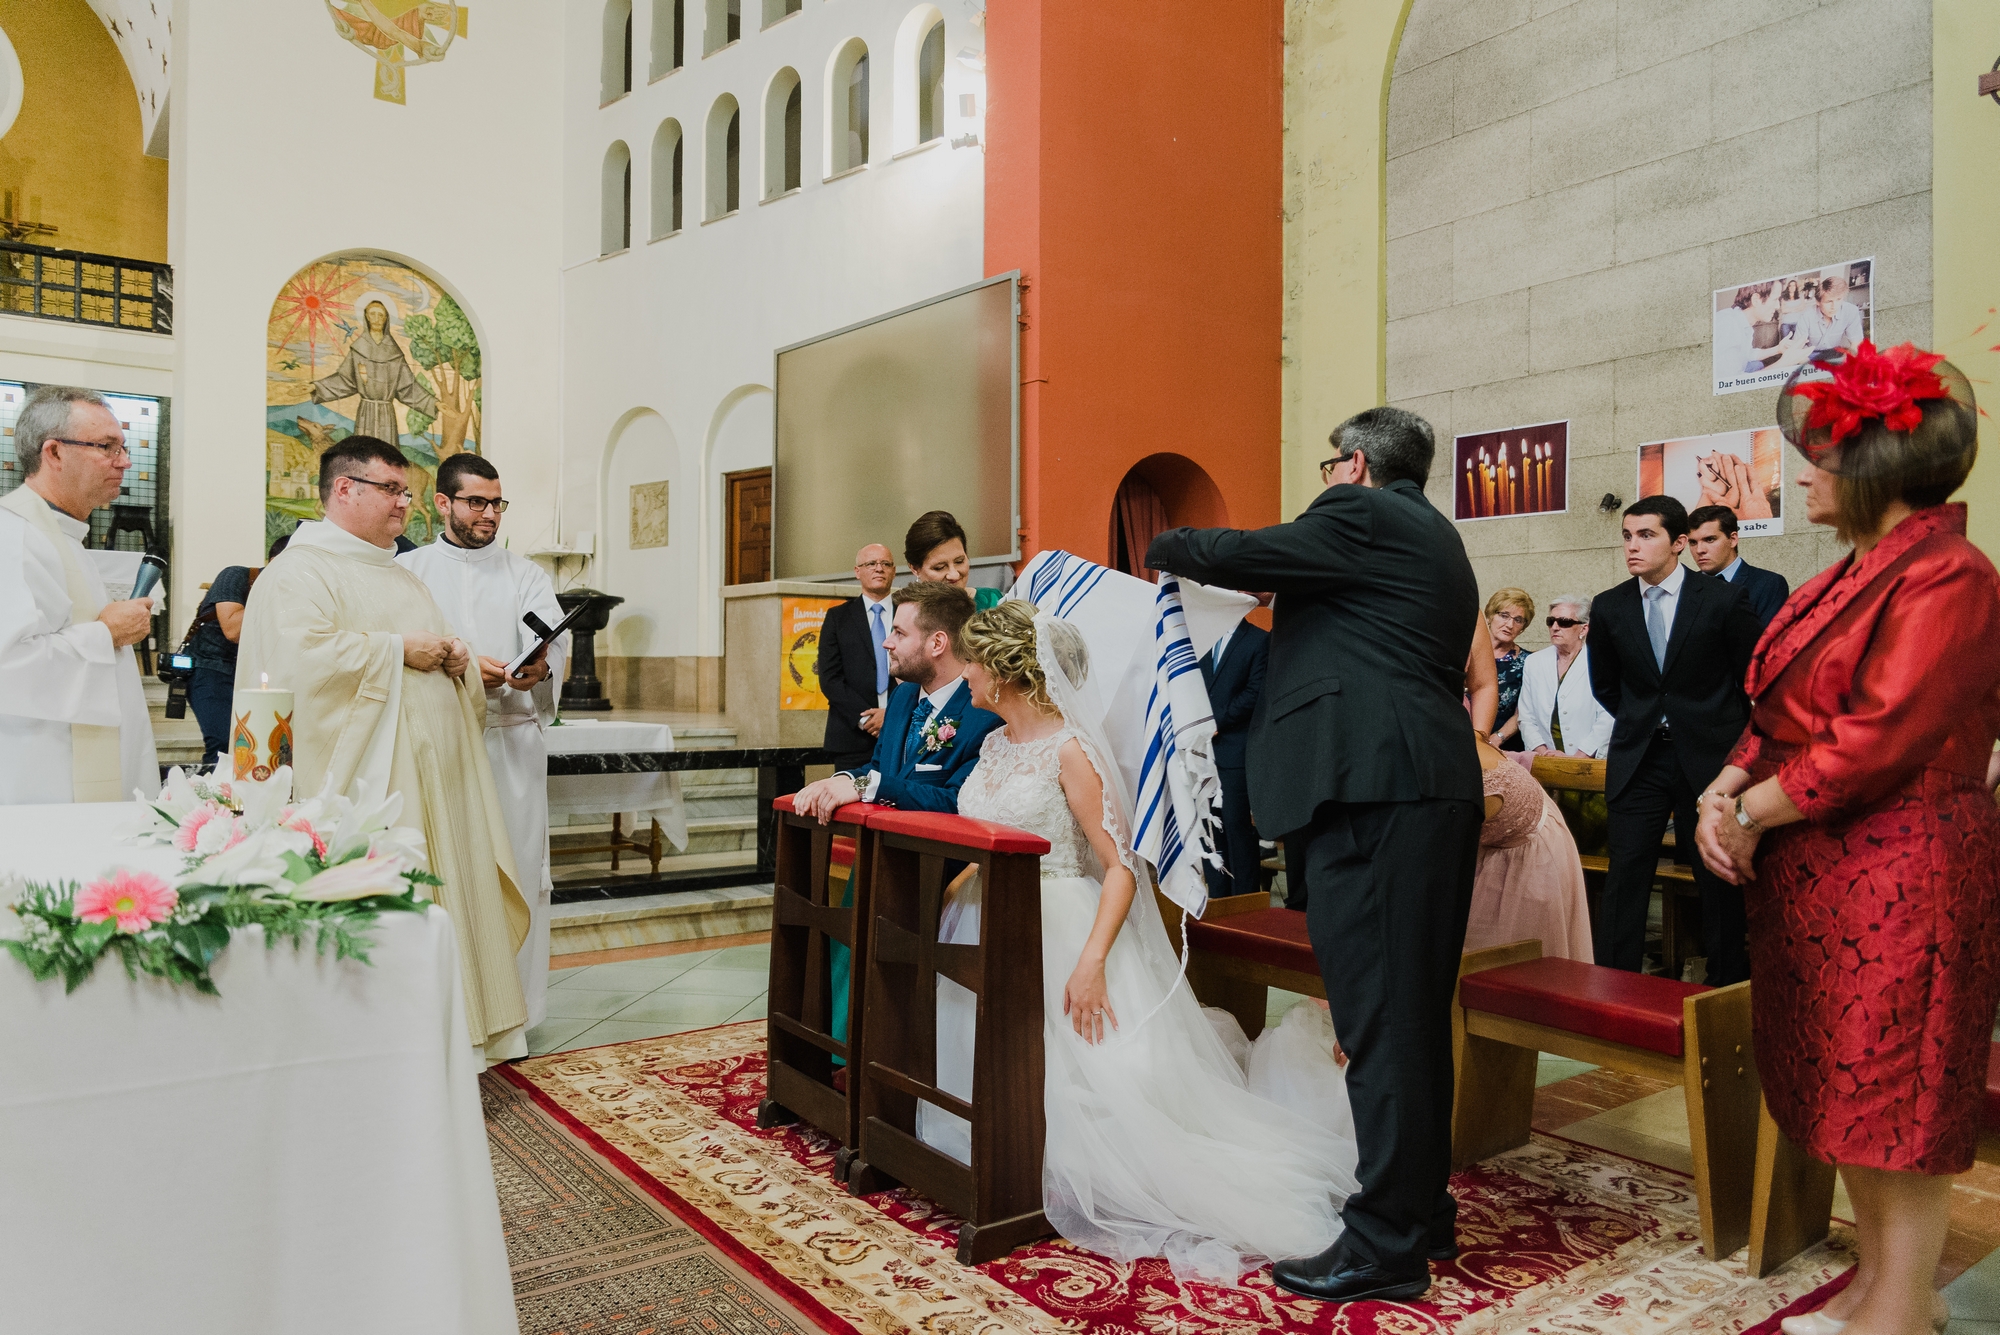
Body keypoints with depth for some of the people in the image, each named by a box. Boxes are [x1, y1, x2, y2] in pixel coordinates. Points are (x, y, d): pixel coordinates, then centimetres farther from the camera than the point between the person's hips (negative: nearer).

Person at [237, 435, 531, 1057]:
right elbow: (302, 656, -21)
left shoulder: (400, 576, 23)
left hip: (435, 773, 8)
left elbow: (432, 649, 29)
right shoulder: (301, 569, -4)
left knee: (441, 899, 8)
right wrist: (399, 652, -15)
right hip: (371, 777, -8)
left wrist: (453, 658, 5)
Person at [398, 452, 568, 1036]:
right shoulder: (408, 570, 11)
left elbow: (554, 635, -4)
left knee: (514, 867, 0)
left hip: (511, 741, 1)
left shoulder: (525, 574, 13)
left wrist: (539, 668, -26)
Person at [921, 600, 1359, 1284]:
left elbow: (1122, 868, -15)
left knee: (1085, 1079, -18)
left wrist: (1092, 962, -28)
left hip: (1059, 932, -8)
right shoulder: (994, 745, 13)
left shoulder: (1070, 750, -12)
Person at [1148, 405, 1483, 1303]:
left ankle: (1386, 1244, 3)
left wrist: (1164, 548, 14)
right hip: (1438, 789, 10)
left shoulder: (1360, 515, -3)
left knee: (1378, 1017, -5)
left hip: (1375, 791, -10)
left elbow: (1233, 555, -6)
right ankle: (1423, 1210, 26)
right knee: (1416, 1013, 15)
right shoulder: (1437, 540, 25)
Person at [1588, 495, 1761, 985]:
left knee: (1720, 881, 5)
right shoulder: (1609, 607, 3)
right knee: (1624, 879, -2)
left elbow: (1751, 678, 4)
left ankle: (1729, 991, 18)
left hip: (1708, 758, -2)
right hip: (1638, 760, 2)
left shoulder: (1723, 599, -5)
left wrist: (1711, 727, 10)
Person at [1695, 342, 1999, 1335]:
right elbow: (1783, 715, 13)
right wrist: (1725, 790, -3)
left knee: (1894, 1088, 2)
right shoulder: (1846, 579, 14)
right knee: (1842, 1085, 16)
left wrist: (1752, 815, -14)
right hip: (1816, 872, 9)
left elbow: (1877, 743, -22)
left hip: (1902, 874, -9)